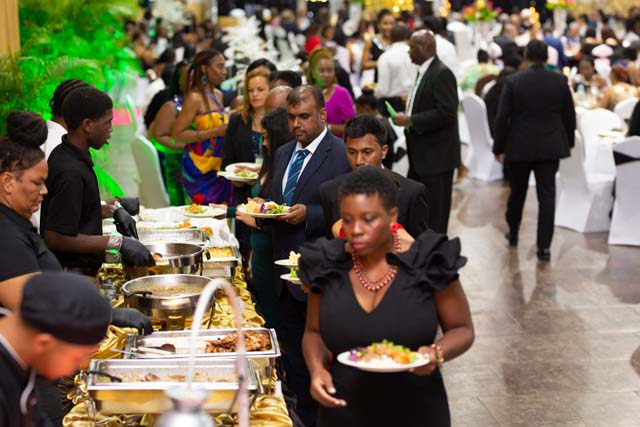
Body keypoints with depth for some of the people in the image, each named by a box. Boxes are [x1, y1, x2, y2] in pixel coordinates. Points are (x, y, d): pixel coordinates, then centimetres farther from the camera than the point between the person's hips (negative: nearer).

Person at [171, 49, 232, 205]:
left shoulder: (218, 95, 14)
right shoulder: (195, 97, -10)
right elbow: (177, 134, -16)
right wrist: (215, 132, -19)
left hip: (219, 167, 7)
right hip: (201, 168, -7)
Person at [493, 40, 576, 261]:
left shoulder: (513, 81, -9)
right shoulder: (560, 81, -2)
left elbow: (502, 118, -8)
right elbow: (569, 116, 5)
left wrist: (498, 147, 1)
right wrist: (568, 142, 18)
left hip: (520, 146, -1)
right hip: (550, 147, 1)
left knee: (517, 192, 17)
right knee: (547, 196, 1)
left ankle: (513, 233, 34)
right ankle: (544, 246, -3)